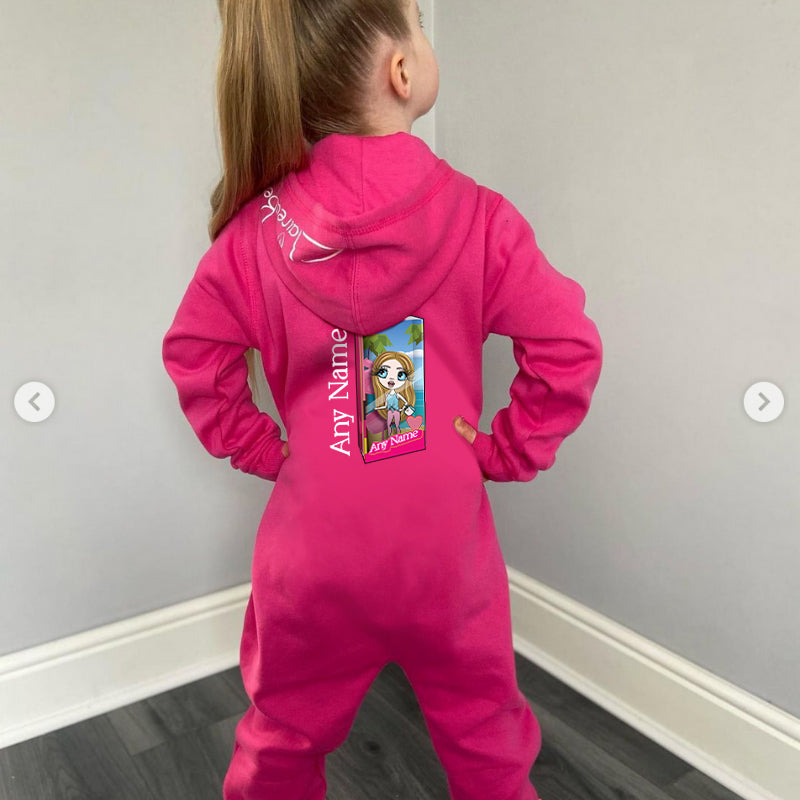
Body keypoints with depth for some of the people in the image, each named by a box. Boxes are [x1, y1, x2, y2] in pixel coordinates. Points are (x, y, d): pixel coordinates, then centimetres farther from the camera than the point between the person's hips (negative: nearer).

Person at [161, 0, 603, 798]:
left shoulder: (259, 227, -8)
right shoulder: (476, 214, -12)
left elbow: (194, 356, -3)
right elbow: (569, 349, -13)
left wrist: (262, 449, 5)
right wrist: (504, 452, -3)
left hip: (313, 547, 2)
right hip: (446, 547, -1)